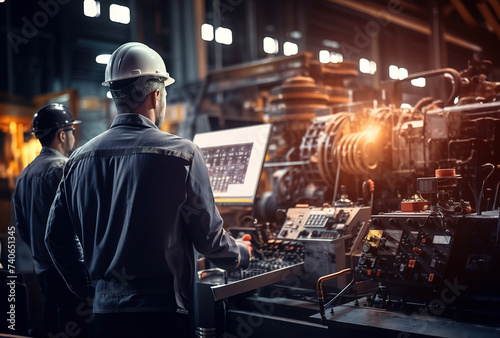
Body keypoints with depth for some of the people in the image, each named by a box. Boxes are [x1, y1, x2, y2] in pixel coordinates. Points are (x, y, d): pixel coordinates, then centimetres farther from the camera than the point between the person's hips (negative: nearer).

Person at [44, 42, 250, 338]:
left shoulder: (80, 158, 2)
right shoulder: (182, 154, -13)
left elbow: (56, 236, 9)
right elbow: (210, 238, -9)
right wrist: (242, 253, 12)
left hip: (105, 313, 5)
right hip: (163, 313, -4)